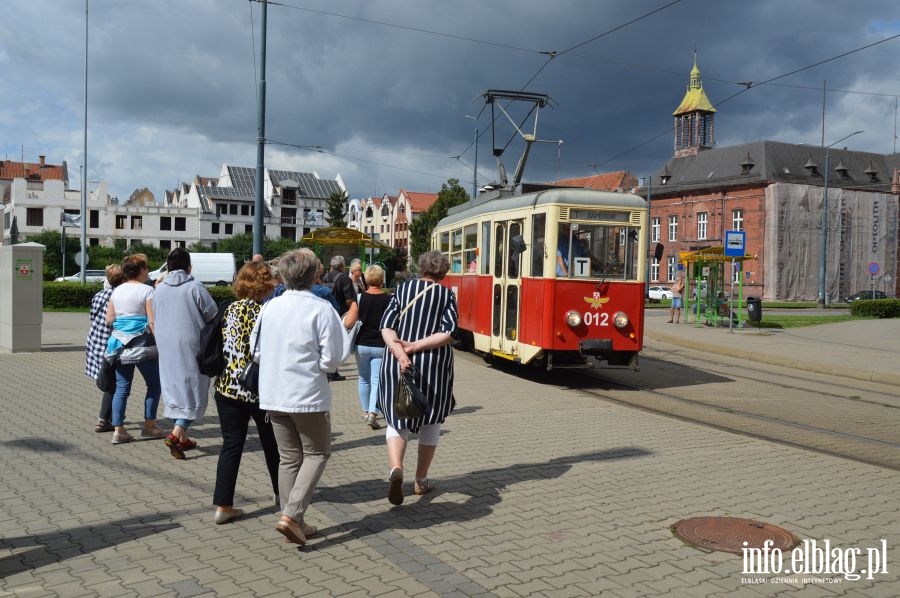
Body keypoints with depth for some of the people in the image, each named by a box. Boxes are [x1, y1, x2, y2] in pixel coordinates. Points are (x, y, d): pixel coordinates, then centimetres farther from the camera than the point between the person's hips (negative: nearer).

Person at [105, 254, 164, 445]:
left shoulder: (116, 291, 10)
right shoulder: (147, 290, -8)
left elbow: (109, 319, 11)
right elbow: (152, 321, -14)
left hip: (119, 344, 6)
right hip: (142, 345, -6)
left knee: (121, 387, 8)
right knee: (154, 384, 10)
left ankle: (118, 430, 6)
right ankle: (149, 426, 13)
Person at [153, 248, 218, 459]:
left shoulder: (159, 289, 5)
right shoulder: (194, 287, -11)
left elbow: (155, 317, 13)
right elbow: (213, 315, -8)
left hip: (166, 346, 6)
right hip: (190, 345, -5)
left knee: (174, 387, 14)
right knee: (193, 389, 1)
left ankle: (182, 438, 20)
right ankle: (176, 434, -15)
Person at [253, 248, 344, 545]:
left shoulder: (270, 307, 2)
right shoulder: (322, 309, -13)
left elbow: (257, 350, 8)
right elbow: (331, 358, -14)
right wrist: (312, 365, 5)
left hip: (273, 396, 5)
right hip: (309, 395, -5)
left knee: (288, 458, 15)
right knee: (317, 454, 11)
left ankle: (295, 523, 20)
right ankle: (292, 515, -3)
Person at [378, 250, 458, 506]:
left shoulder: (403, 289, 6)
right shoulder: (447, 295, 1)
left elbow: (386, 326, -7)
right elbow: (447, 333, -12)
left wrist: (399, 352, -18)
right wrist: (414, 347, -13)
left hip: (396, 363, 1)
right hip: (434, 365, -1)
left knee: (397, 418, 10)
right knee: (431, 421, 16)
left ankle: (396, 468, -16)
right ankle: (421, 480, 24)